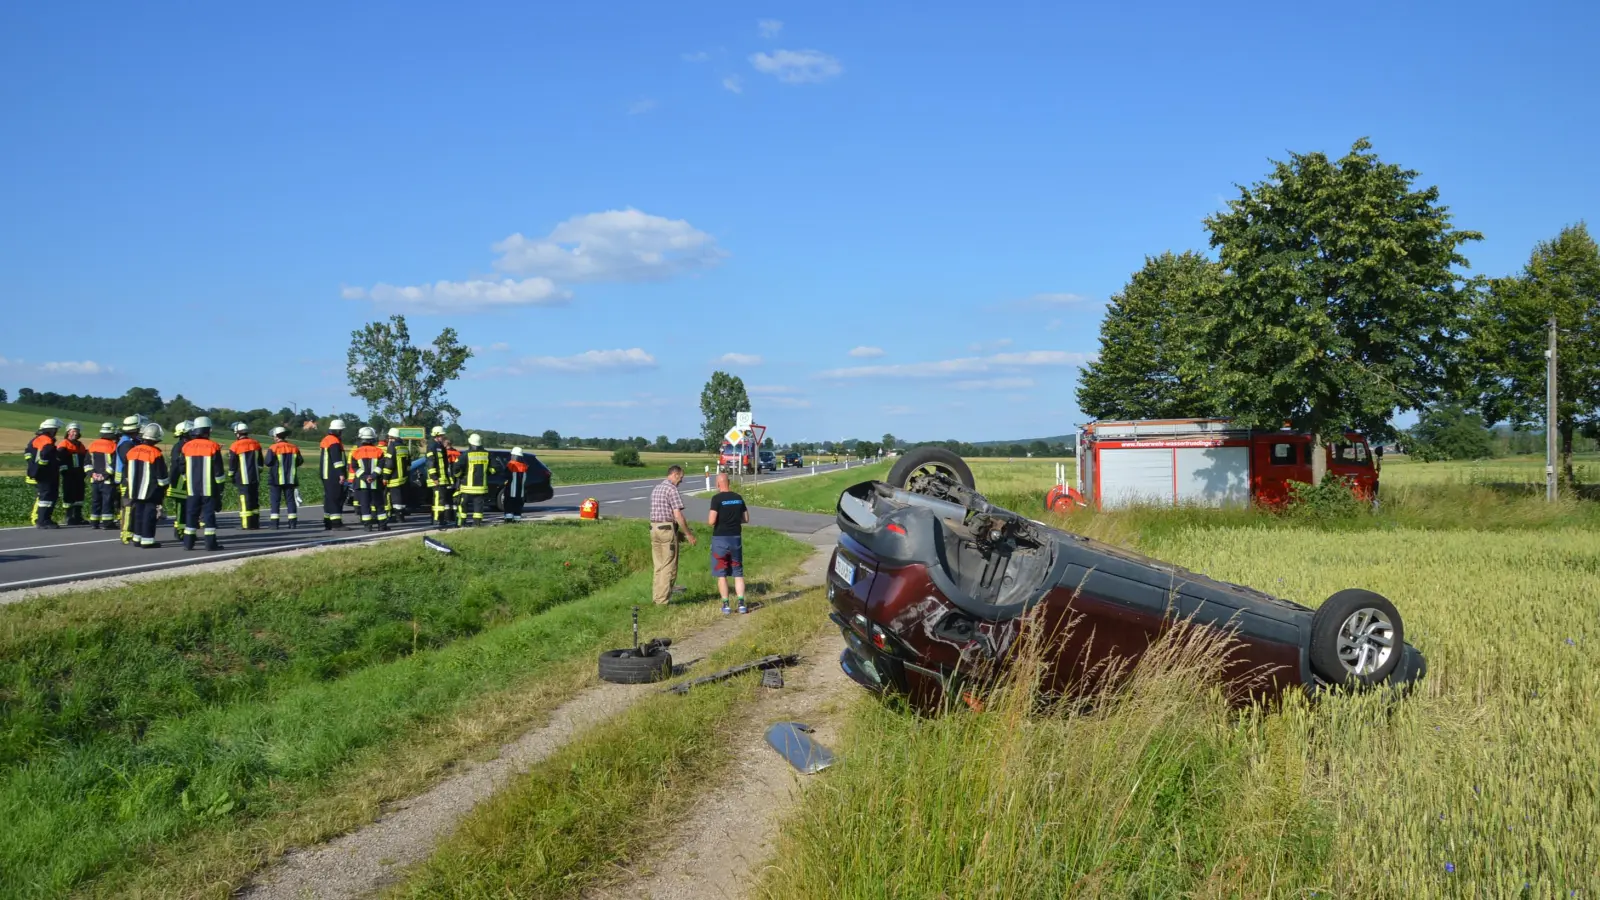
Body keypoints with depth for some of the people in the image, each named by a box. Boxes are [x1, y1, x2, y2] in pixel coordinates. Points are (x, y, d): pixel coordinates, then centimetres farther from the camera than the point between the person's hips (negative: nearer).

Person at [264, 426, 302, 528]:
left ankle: (275, 523, -3)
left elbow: (267, 462, -12)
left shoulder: (273, 448, -10)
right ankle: (292, 522, 2)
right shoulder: (294, 448, 4)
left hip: (276, 479, -3)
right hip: (290, 479, 4)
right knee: (290, 500, 7)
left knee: (275, 501, 1)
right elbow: (299, 462, 8)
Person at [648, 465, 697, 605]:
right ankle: (662, 600, -2)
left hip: (654, 529, 9)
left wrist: (678, 532, 22)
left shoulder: (656, 489, 17)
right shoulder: (672, 489, -11)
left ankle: (656, 597, 17)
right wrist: (688, 534, -9)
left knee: (659, 566, 14)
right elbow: (677, 515, -17)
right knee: (669, 567, -2)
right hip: (668, 529, -9)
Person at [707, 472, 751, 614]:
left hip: (720, 539, -4)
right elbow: (746, 519, 11)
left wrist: (709, 519, 5)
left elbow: (711, 521, -17)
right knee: (738, 573, 10)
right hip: (736, 538, 4)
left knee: (721, 574, 5)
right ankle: (741, 604, 2)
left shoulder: (717, 498, -12)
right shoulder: (738, 498, 5)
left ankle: (725, 605, 6)